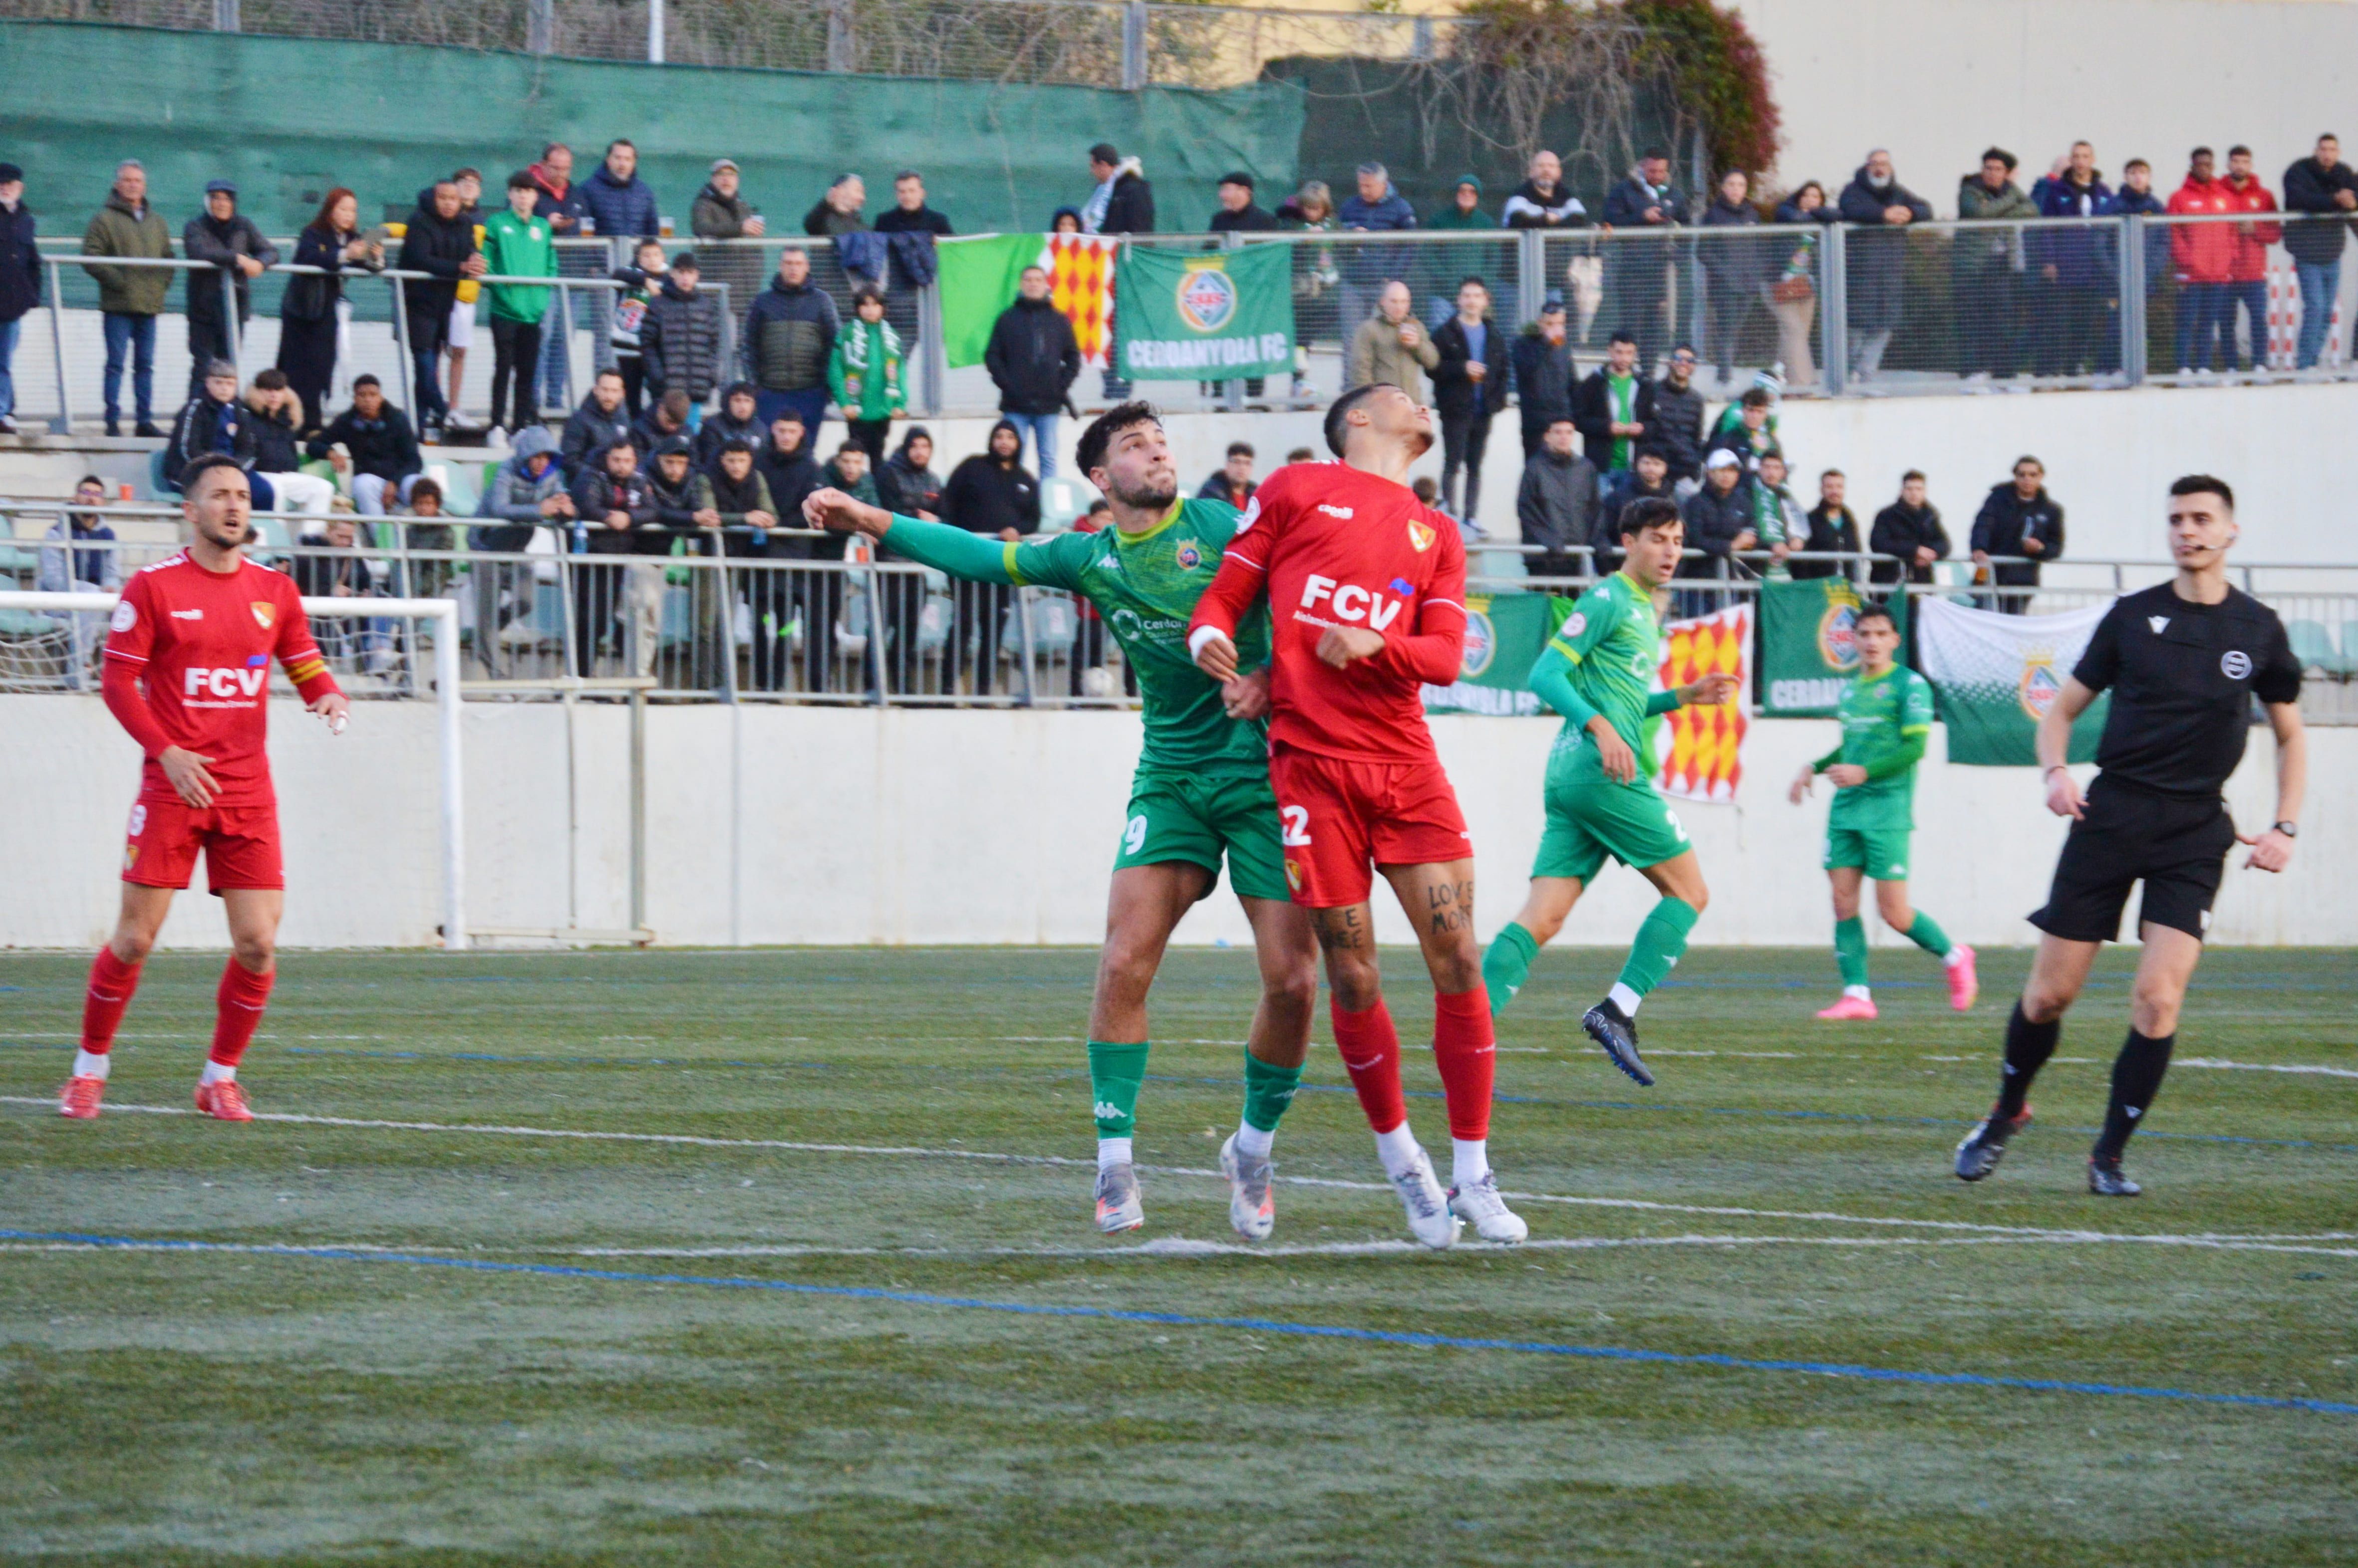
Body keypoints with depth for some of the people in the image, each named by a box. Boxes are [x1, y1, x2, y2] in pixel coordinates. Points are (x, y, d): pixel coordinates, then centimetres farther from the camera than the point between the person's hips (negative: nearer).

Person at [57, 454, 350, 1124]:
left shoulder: (274, 591, 9)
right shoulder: (152, 588, -2)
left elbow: (305, 667, 16)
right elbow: (117, 683, -3)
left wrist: (330, 697, -8)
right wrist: (168, 753, -14)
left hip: (249, 792, 3)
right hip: (172, 787, -3)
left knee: (257, 945, -5)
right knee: (135, 938, -4)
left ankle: (221, 1077, 12)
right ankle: (90, 1069, 14)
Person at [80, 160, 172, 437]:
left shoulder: (156, 222, 16)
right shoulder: (106, 219, -2)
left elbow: (168, 258, 23)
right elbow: (91, 258, -9)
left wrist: (162, 284, 7)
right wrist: (117, 281, -15)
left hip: (150, 304, 5)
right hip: (118, 306, -5)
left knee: (145, 364, 7)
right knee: (116, 363, -5)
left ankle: (145, 420, 11)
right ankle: (113, 421, -3)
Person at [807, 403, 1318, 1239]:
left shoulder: (1221, 525, -1)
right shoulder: (1092, 557, 8)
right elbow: (983, 557, 12)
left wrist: (1269, 675, -21)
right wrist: (867, 519, 6)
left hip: (1265, 772, -2)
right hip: (1171, 779, 2)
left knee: (1292, 981, -7)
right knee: (1124, 963, -14)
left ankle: (1253, 1150, 15)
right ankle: (1115, 1162, -5)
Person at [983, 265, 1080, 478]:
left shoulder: (1059, 320, 9)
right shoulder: (1008, 319, 5)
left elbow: (1073, 357, 13)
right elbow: (992, 356, 4)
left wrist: (1062, 386, 0)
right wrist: (1006, 384, -7)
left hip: (1048, 404, 1)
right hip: (1016, 406, -1)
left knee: (1048, 459, 1)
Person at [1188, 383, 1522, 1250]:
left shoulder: (1435, 534, 19)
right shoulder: (1297, 489, 12)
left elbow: (1444, 655, 8)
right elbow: (1228, 591, 10)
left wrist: (1375, 645, -12)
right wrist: (1210, 637, -12)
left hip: (1406, 763, 3)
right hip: (1311, 763, -3)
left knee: (1458, 961, -6)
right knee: (1352, 977, -3)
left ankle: (1473, 1179, 2)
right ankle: (1402, 1164, 14)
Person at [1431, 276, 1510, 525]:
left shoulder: (1495, 336, 14)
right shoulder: (1445, 333, 0)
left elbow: (1502, 371, 17)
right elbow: (1434, 367, -8)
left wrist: (1498, 399, 2)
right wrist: (1463, 369, -18)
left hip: (1483, 411, 4)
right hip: (1455, 409, -4)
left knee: (1475, 467, 7)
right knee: (1453, 464, -6)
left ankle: (1472, 517, 9)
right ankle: (1451, 516, -5)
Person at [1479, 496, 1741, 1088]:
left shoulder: (1642, 610, 25)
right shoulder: (1607, 601, -5)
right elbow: (1547, 674, -13)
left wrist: (1682, 697, 23)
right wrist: (1601, 727, -25)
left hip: (1574, 774, 9)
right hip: (1603, 774, -9)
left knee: (1542, 917, -1)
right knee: (1689, 893, -3)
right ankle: (1617, 1011, -10)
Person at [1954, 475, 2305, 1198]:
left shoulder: (2258, 630, 5)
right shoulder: (2133, 617, 3)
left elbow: (2290, 733, 17)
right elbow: (2063, 707, 10)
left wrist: (2285, 827, 4)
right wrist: (2055, 771, -10)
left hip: (2194, 833, 0)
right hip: (2111, 817, 0)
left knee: (2158, 999, -15)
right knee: (2049, 994, 2)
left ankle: (2109, 1156, 0)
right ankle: (2007, 1113, 29)